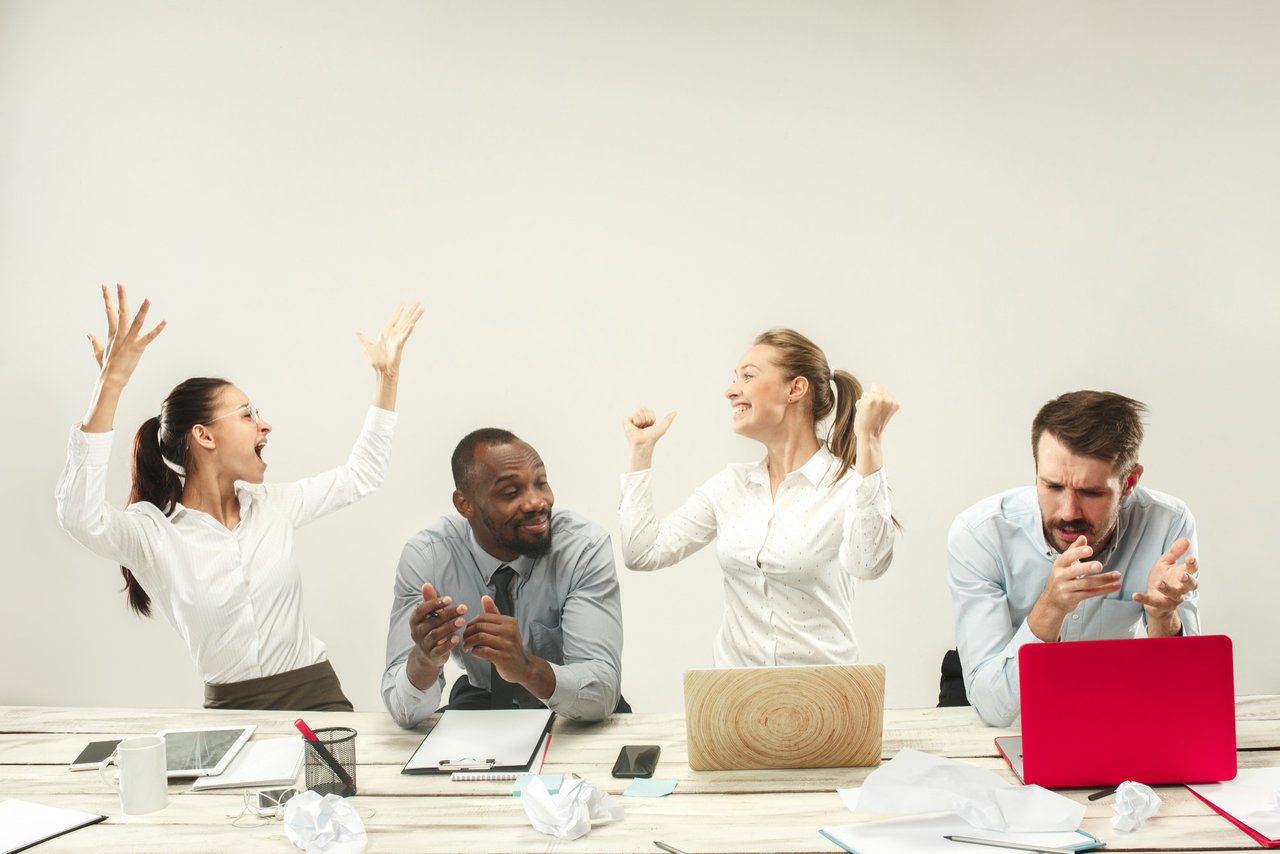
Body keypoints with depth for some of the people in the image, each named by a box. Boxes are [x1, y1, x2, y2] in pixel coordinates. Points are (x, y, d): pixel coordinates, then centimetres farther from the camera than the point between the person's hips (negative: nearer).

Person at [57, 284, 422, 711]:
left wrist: (387, 374, 17)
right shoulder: (153, 532, -6)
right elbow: (80, 514, -26)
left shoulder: (270, 505, 10)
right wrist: (110, 384, -33)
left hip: (318, 694, 3)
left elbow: (361, 475, 21)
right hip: (231, 708, -2)